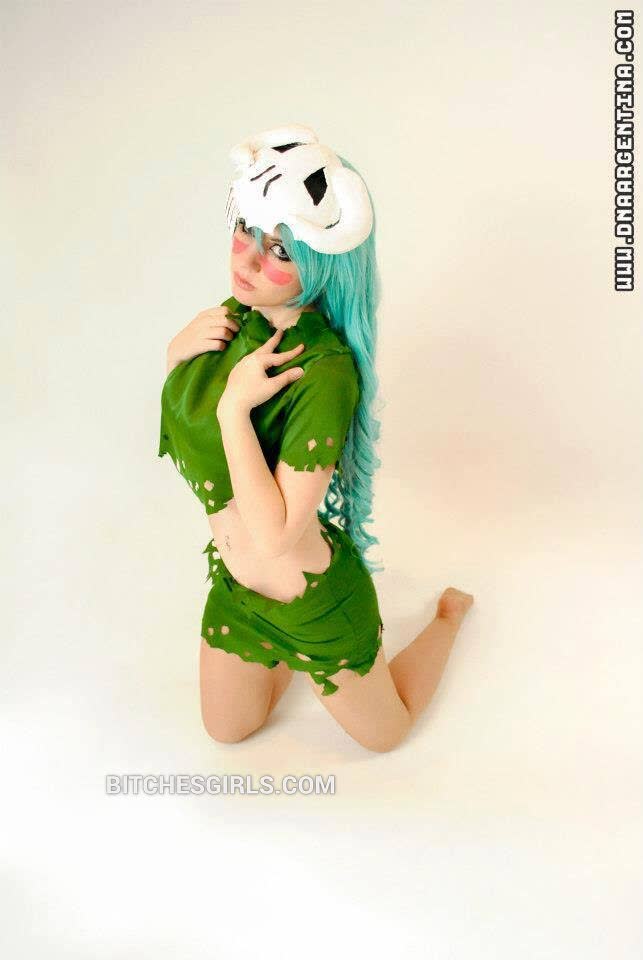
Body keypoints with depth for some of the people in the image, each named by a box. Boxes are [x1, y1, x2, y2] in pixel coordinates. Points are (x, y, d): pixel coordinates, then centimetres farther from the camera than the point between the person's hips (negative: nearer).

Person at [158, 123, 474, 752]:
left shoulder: (325, 371, -32)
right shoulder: (239, 315, -10)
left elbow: (274, 535, -33)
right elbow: (179, 402, 8)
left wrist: (233, 407, -33)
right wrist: (182, 347, -13)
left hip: (310, 601, -6)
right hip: (233, 582, 6)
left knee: (383, 733, 24)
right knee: (226, 730, 28)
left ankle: (450, 613, 44)